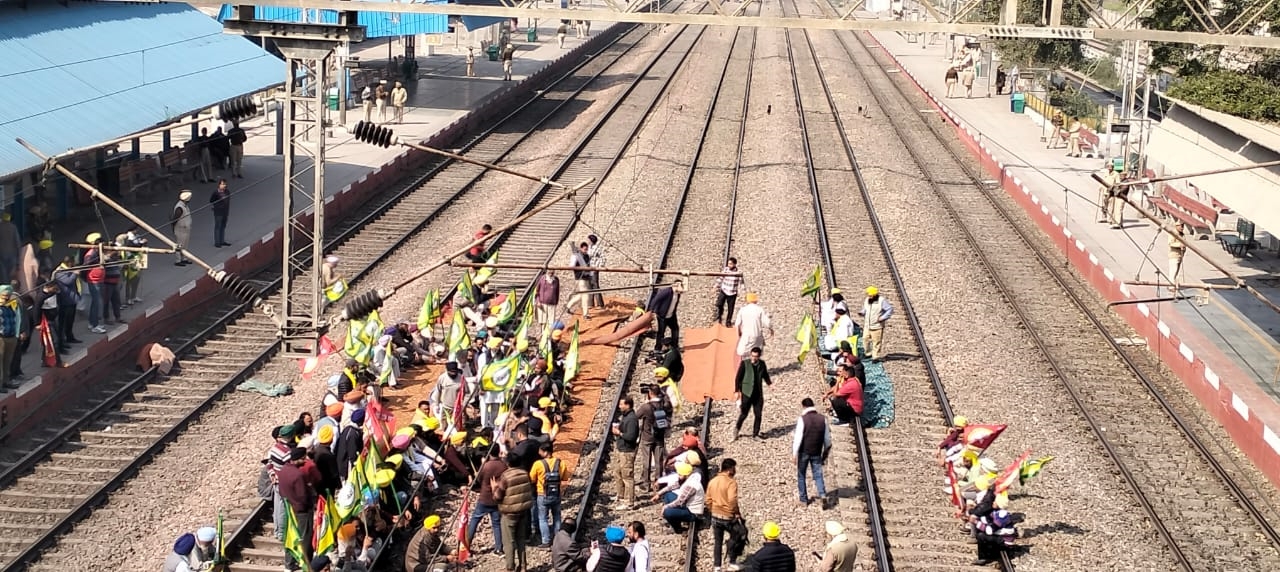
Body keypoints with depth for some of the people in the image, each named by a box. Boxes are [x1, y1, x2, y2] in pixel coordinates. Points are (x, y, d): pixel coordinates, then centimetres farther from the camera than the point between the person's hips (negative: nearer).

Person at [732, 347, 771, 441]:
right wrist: (737, 391, -10)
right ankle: (737, 429, 24)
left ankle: (755, 434, 19)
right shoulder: (744, 363, -7)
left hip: (758, 393, 4)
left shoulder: (762, 364, 4)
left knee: (758, 415, 6)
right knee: (744, 414, 0)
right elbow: (738, 378, -5)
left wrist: (769, 383, 0)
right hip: (747, 393, -4)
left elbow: (765, 376, 18)